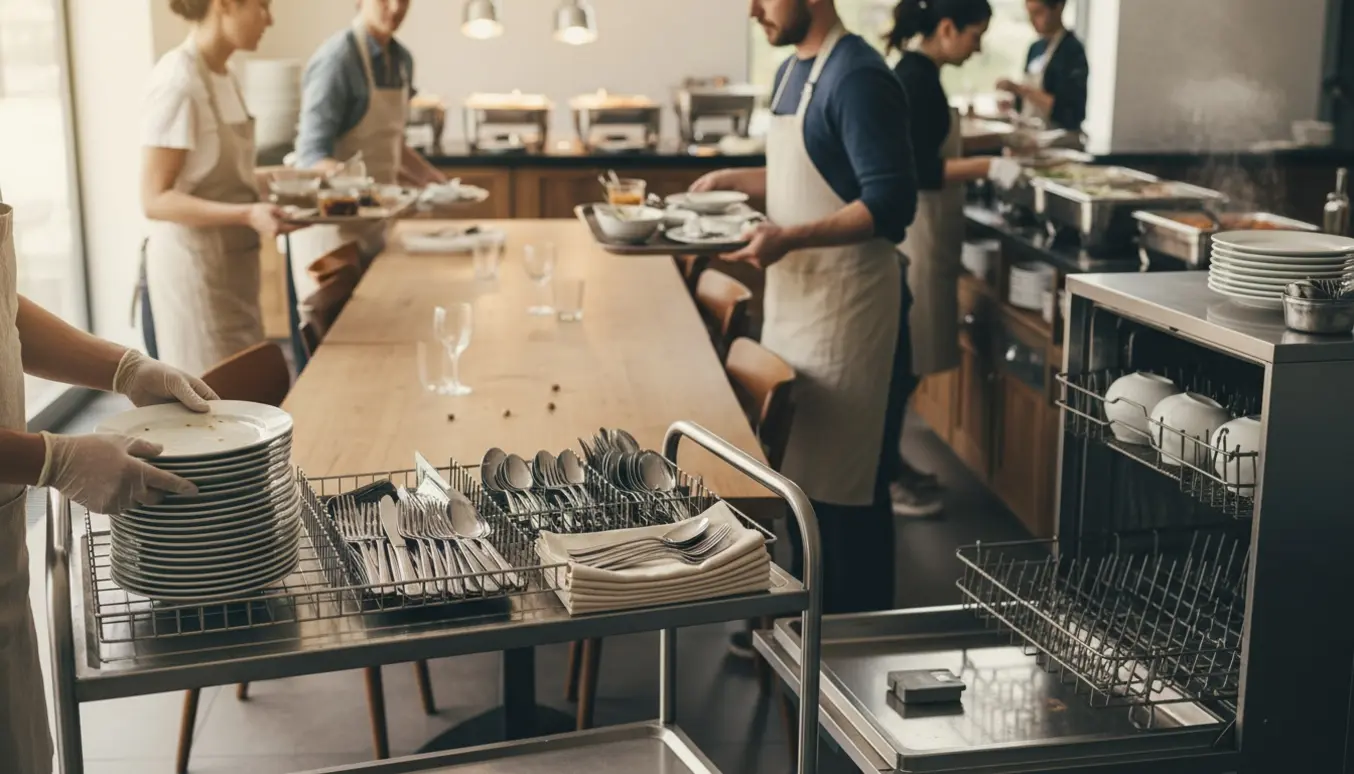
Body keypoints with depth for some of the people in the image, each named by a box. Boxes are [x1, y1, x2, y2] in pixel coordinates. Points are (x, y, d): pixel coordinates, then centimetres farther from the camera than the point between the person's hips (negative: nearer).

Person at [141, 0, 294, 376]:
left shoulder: (222, 77, 7)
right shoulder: (178, 81, -19)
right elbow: (156, 199, -21)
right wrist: (247, 215, -31)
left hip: (231, 261, 9)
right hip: (195, 264, -8)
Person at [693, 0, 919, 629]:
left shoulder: (857, 77, -16)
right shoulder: (793, 70, 12)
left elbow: (891, 203, -21)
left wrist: (789, 238, -29)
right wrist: (732, 181, 11)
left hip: (845, 304, -9)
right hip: (794, 297, 9)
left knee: (843, 481, 0)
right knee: (797, 465, 16)